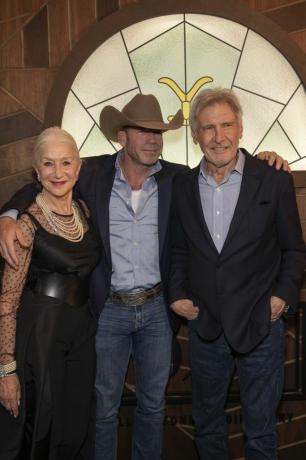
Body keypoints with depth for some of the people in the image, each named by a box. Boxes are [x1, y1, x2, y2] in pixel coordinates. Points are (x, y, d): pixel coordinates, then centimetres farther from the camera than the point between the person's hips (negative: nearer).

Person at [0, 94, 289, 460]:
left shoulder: (177, 179, -3)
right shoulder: (94, 173, -6)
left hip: (158, 308, 2)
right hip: (108, 309, -2)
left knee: (153, 401, 20)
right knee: (104, 406, 14)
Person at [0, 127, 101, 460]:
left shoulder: (84, 212, 4)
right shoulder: (28, 223, -14)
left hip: (82, 330, 6)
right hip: (39, 333, -5)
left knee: (76, 426, 17)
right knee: (37, 431, 7)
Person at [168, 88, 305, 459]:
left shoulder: (274, 180, -7)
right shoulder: (182, 185, 1)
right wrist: (177, 294, -1)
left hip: (260, 325, -2)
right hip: (204, 326, 3)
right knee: (206, 422, 21)